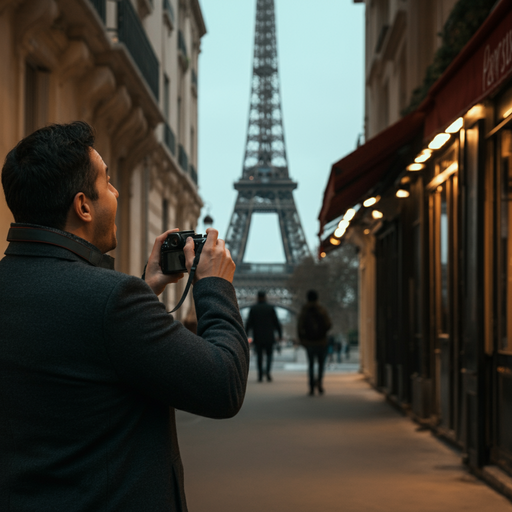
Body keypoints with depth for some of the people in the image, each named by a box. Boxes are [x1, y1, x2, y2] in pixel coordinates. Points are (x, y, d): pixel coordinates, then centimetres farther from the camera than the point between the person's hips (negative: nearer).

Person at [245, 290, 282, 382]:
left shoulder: (253, 309, -1)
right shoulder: (270, 308, -2)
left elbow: (248, 323, -3)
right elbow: (276, 322, -2)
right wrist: (280, 334, 7)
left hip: (258, 338, 1)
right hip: (269, 337, 0)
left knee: (259, 356, 8)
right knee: (269, 355, 10)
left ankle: (260, 375, 5)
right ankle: (267, 371, -13)